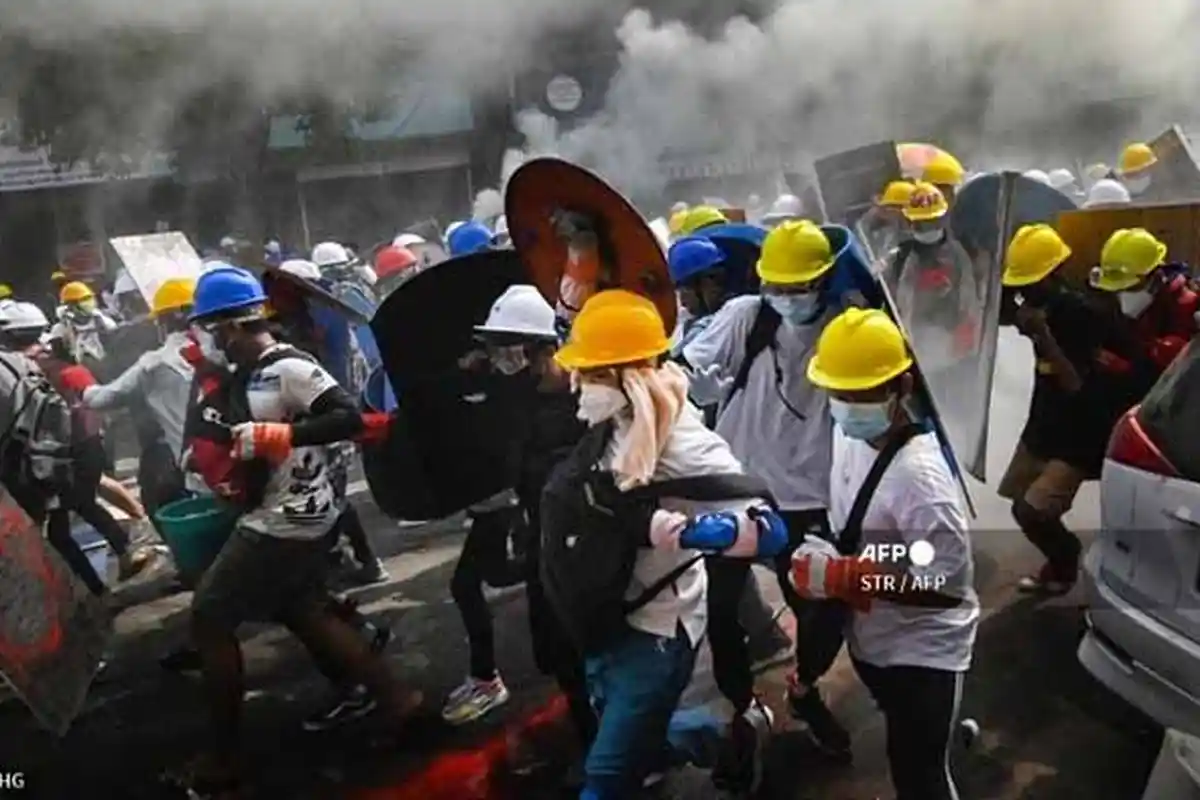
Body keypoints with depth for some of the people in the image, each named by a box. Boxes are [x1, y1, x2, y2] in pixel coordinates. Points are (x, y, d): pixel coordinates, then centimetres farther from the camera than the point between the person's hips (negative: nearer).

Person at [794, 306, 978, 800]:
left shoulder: (918, 475, -32)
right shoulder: (849, 434, -7)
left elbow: (948, 584, -31)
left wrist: (839, 576, -32)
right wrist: (821, 564, 1)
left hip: (922, 649, -8)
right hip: (874, 636, 8)